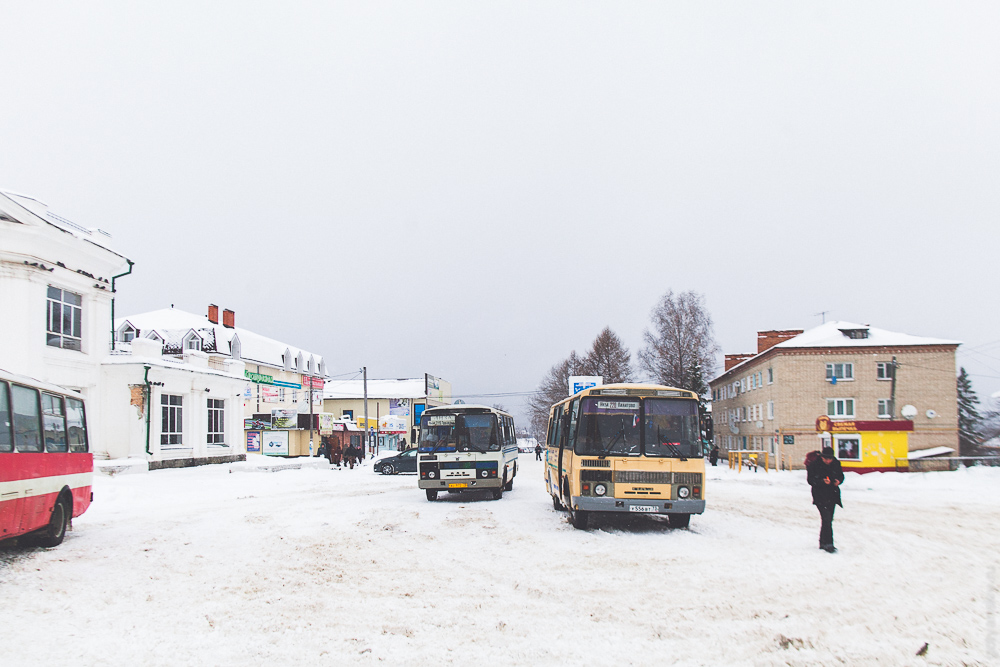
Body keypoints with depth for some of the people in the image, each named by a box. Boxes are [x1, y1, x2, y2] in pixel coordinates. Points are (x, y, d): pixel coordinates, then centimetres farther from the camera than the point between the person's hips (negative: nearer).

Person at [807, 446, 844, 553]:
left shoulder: (836, 464, 1)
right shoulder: (814, 465, -12)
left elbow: (841, 475, 15)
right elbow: (810, 480, -11)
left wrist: (838, 481, -8)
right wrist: (822, 481, -26)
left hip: (832, 495, 5)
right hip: (820, 496, -5)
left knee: (828, 520, 11)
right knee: (826, 519, -15)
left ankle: (823, 543, 23)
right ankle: (828, 544, -11)